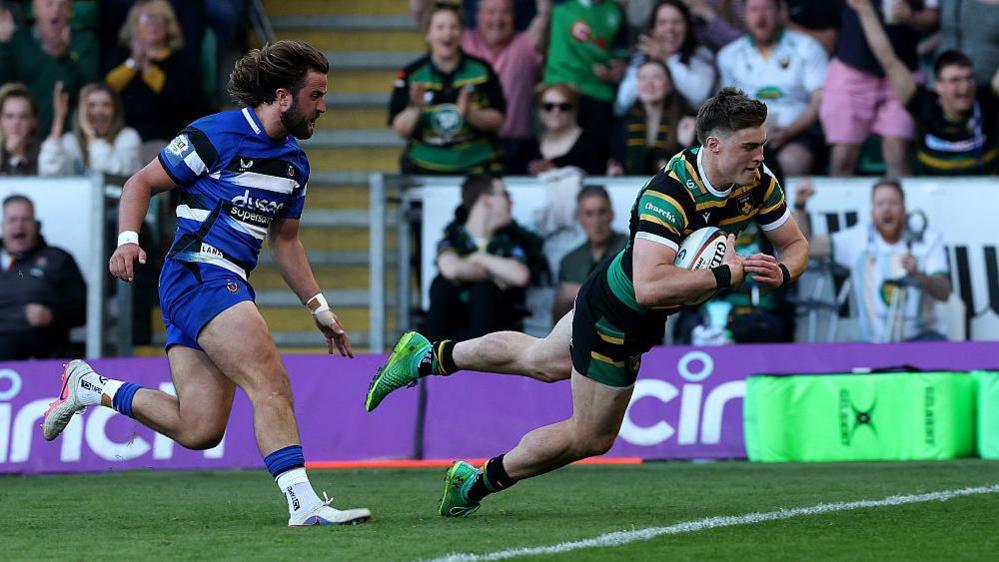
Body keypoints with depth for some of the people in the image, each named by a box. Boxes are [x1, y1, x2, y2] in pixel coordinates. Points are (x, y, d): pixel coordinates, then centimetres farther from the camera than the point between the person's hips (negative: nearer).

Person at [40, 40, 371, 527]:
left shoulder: (295, 162, 16)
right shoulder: (217, 135, -8)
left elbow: (284, 241, 25)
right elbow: (142, 183, -2)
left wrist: (319, 309, 21)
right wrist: (128, 240, -18)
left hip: (230, 282, 9)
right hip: (199, 272, -9)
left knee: (198, 431, 3)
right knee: (271, 384, -22)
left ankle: (91, 387, 20)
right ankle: (304, 503, -26)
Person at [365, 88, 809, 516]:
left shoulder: (759, 182, -15)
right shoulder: (669, 193, -39)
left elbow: (796, 244, -2)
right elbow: (649, 286, -48)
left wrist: (781, 271, -24)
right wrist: (726, 275, -44)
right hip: (617, 315, -8)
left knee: (541, 361, 31)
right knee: (591, 436, 8)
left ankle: (426, 356, 47)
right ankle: (474, 484, 26)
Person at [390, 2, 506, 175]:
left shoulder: (480, 70, 1)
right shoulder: (412, 75, -1)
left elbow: (497, 120, 1)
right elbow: (401, 131, -2)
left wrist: (469, 114, -17)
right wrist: (415, 109, -21)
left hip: (476, 167, 1)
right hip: (425, 170, 0)